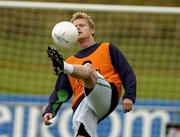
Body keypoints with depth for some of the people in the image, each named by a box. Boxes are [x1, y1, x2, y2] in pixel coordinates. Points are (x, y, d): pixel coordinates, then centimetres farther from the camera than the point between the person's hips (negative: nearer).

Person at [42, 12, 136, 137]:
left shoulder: (108, 49, 21)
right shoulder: (70, 61, 30)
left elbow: (128, 74, 11)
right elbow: (61, 92, 25)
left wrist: (129, 96, -6)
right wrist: (50, 111, 7)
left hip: (107, 93, -3)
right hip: (81, 106, 3)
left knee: (87, 68, -29)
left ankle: (64, 67, -61)